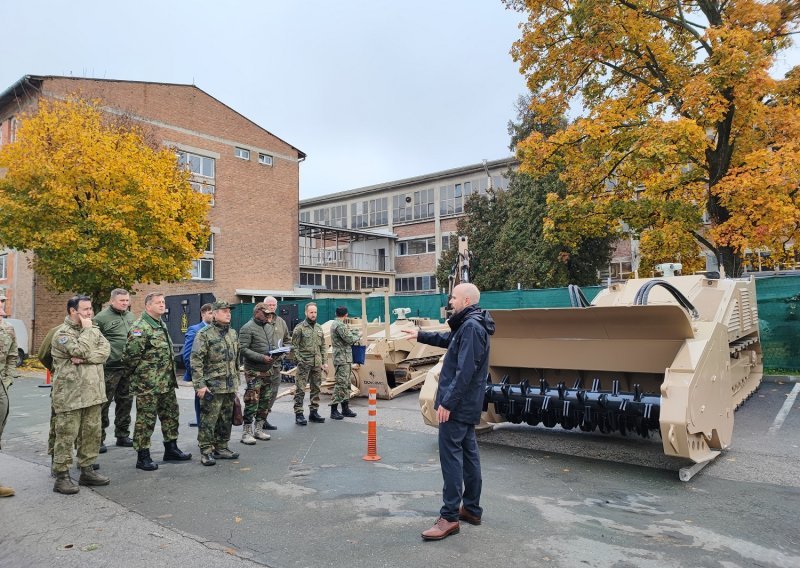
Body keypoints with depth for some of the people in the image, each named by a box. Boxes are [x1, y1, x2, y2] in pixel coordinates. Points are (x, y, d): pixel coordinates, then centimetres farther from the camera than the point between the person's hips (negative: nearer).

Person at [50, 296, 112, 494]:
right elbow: (81, 351, -23)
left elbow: (105, 350, -3)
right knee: (66, 436, 1)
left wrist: (84, 358, -17)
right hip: (70, 395, -6)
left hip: (93, 393, 6)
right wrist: (88, 330, -12)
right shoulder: (62, 333, -8)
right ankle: (61, 477, 10)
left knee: (92, 434, 12)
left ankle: (87, 470, 24)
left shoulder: (93, 330, 12)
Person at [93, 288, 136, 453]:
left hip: (128, 366, 7)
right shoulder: (102, 317, -8)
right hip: (110, 368, -7)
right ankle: (99, 438, 10)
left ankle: (122, 435, 25)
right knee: (104, 403, 0)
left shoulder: (131, 316, 14)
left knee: (125, 402, 14)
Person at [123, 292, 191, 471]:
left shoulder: (162, 325, 13)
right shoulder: (140, 327, -17)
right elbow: (129, 356, -20)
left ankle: (171, 449, 30)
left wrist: (170, 375, 17)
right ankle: (143, 457, 13)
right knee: (146, 420, 2)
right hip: (147, 385, -9)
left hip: (167, 383, 9)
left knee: (171, 415, 16)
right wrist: (141, 373, -6)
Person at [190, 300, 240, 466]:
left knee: (226, 419, 12)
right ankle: (206, 451, 9)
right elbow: (196, 361, -14)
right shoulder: (204, 334, -9)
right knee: (208, 420, -2)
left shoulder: (233, 333, 13)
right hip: (212, 386, -7)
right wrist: (200, 385, -18)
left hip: (230, 387, 7)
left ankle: (221, 448, 24)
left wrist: (237, 381, 18)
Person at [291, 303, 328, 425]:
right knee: (300, 389, -4)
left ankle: (313, 412, 21)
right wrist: (299, 361, -14)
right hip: (304, 363, -6)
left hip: (317, 364, 6)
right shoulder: (299, 328, -5)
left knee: (316, 388, 11)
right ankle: (299, 414, 2)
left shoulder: (319, 328, 13)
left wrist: (323, 362, 12)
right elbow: (294, 346, -7)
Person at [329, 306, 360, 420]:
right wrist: (358, 336, -1)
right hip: (342, 359, -11)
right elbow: (349, 339, -18)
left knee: (346, 384, 13)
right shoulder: (340, 325, -15)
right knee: (340, 384, -8)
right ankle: (334, 410, -5)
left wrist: (354, 334, 5)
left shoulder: (336, 324, 18)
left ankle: (345, 408, 18)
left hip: (346, 359, 11)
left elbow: (347, 335, 21)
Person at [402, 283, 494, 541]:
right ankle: (472, 509, 25)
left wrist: (447, 402, -23)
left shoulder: (471, 327, -20)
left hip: (458, 405, -10)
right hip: (468, 404, 10)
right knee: (468, 453, 15)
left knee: (451, 456, -6)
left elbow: (465, 371, -25)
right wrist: (421, 335, 37)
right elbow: (448, 339, 33)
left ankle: (450, 517, 0)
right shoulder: (468, 325, 12)